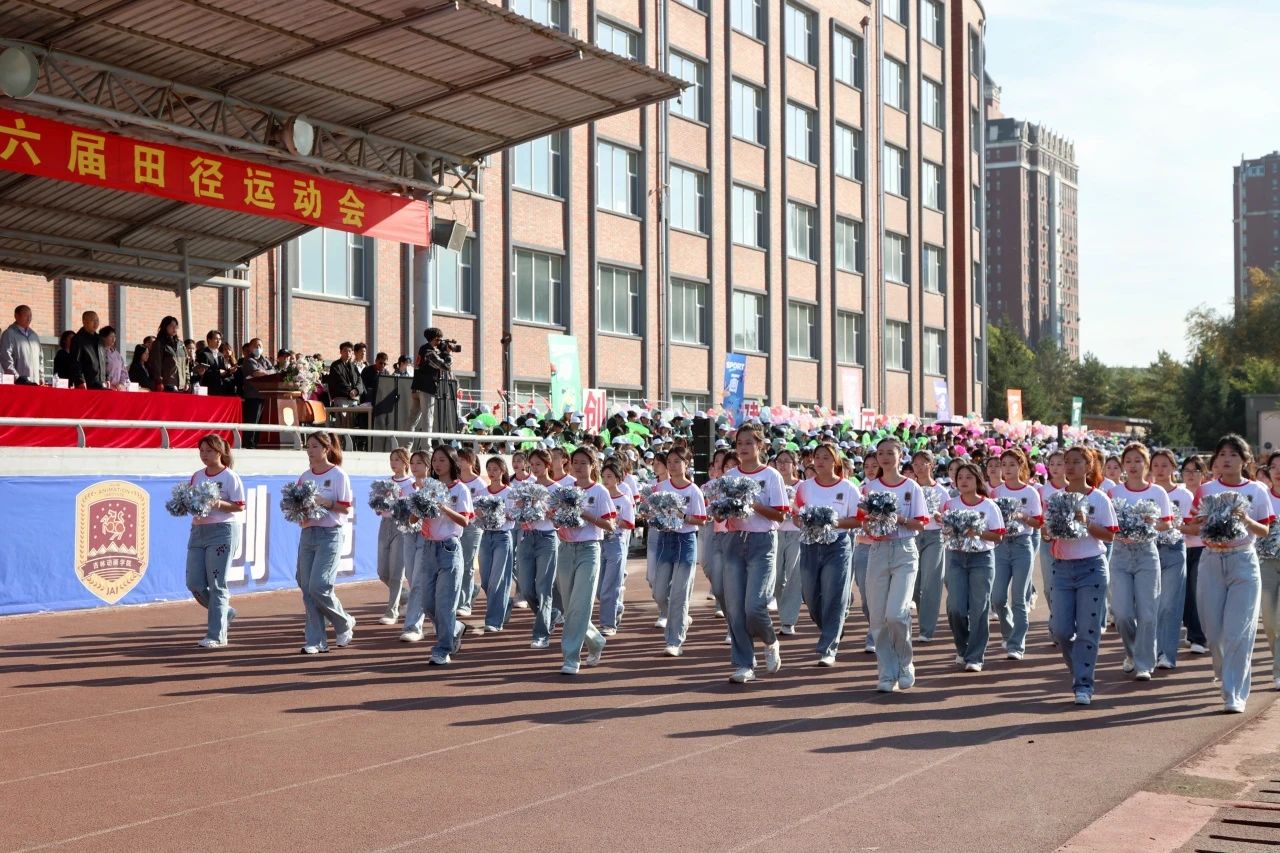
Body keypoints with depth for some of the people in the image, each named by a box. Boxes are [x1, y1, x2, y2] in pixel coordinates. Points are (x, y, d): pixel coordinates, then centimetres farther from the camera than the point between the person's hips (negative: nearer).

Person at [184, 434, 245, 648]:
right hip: (198, 530, 6)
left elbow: (240, 506, -8)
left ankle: (216, 635, 1)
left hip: (221, 532, -6)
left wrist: (219, 504, -22)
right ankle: (225, 612, 28)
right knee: (194, 583, 5)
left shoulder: (230, 477, -6)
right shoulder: (197, 476, 12)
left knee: (216, 585, -4)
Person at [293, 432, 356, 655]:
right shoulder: (304, 476, 11)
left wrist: (325, 503, -19)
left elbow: (346, 509, -6)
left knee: (318, 586, -13)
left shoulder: (338, 475, -5)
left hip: (330, 534, -6)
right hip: (307, 533, 6)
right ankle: (315, 640, 9)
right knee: (307, 589, 3)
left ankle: (344, 624, 11)